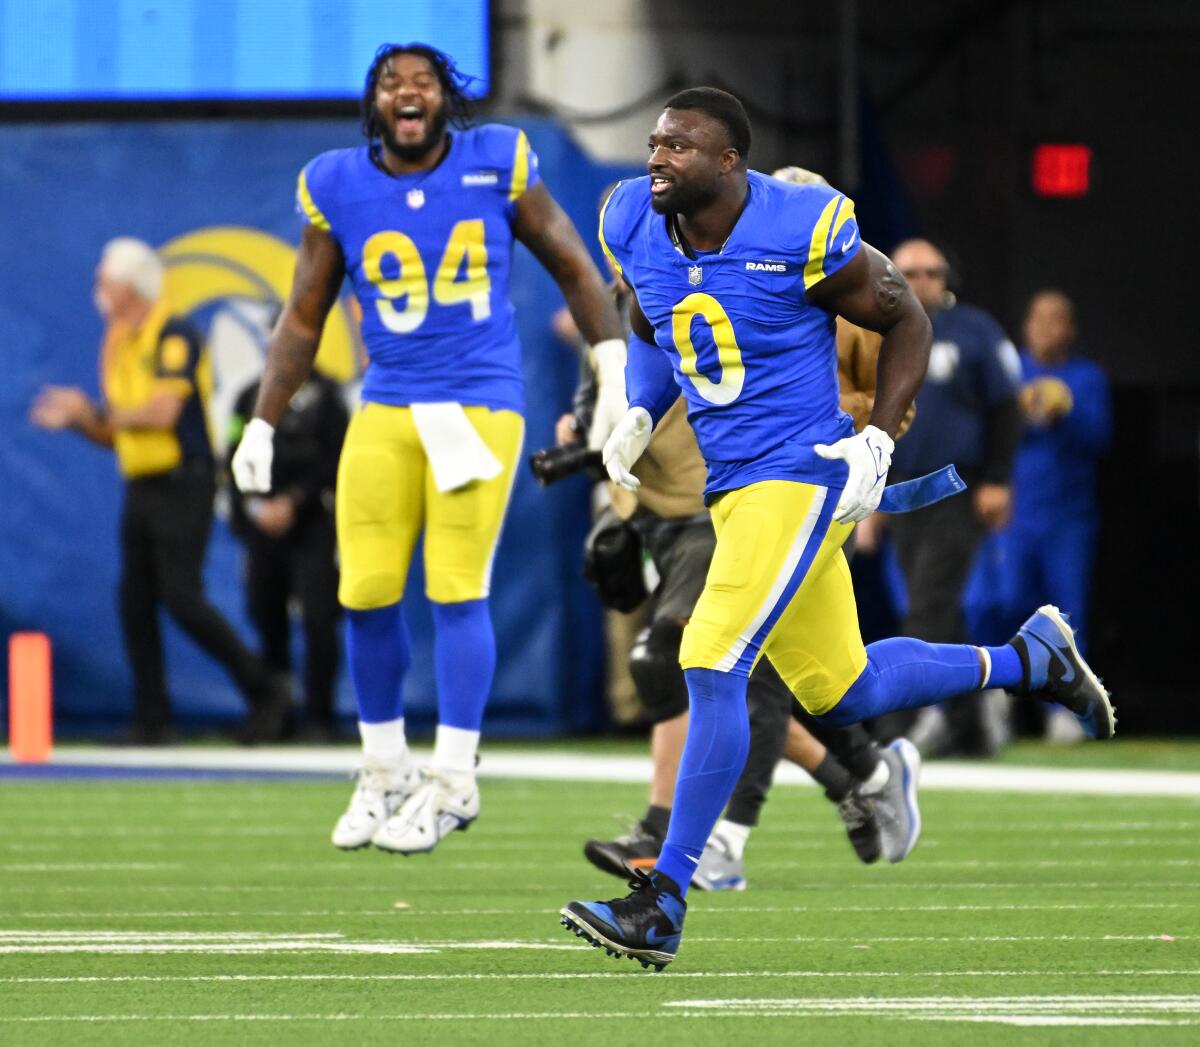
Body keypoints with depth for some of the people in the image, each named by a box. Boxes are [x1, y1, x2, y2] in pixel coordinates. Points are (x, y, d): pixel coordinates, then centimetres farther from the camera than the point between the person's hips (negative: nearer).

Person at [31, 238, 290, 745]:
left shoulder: (175, 337, -10)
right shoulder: (117, 346, 16)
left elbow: (163, 413, -19)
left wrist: (96, 412, -10)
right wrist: (77, 419, 2)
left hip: (183, 486, -8)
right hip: (140, 488, 8)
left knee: (181, 599, -14)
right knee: (135, 603, 3)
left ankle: (263, 691, -3)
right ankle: (151, 722, 6)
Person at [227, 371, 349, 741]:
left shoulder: (323, 394, 1)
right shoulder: (251, 396, 11)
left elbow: (335, 461, -4)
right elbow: (236, 459, 9)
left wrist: (293, 502, -10)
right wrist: (255, 506, -5)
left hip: (312, 524, -4)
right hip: (262, 527, 4)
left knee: (318, 619, -10)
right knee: (267, 617, 4)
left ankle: (318, 717, -6)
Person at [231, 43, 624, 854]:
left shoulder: (498, 166, 0)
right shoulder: (338, 189, 4)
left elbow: (573, 269, 9)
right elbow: (303, 321, 11)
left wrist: (615, 364, 1)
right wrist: (262, 426, 7)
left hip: (481, 409, -2)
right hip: (386, 412, 2)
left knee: (458, 592, -7)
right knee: (367, 594, -1)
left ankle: (452, 782, 2)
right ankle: (385, 771, 17)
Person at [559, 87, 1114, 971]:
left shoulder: (802, 233, -18)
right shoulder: (635, 228, -1)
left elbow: (907, 322, -4)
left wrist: (877, 443, -12)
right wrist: (639, 415, 1)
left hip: (800, 475, -8)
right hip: (731, 488, 8)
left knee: (713, 666, -18)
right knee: (841, 694, 15)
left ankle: (663, 904, -15)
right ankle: (1031, 660, 37)